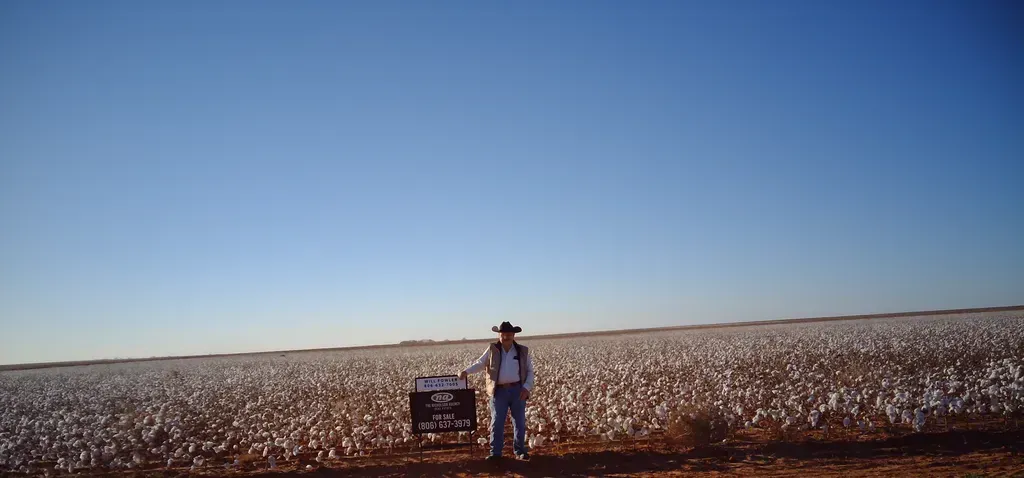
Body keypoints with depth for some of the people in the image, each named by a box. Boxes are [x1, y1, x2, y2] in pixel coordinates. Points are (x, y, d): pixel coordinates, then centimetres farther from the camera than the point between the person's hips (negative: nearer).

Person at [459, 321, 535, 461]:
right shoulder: (492, 349, 3)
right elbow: (480, 364, 4)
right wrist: (466, 371, -13)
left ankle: (520, 451, 18)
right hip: (499, 391, -1)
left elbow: (530, 371, 9)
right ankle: (495, 452, 9)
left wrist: (527, 387, -5)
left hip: (518, 390, 1)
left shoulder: (523, 351, 5)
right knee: (497, 423, 0)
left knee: (519, 422, 6)